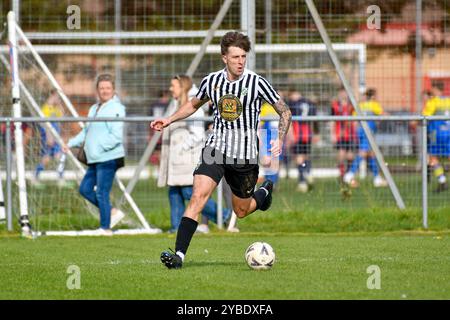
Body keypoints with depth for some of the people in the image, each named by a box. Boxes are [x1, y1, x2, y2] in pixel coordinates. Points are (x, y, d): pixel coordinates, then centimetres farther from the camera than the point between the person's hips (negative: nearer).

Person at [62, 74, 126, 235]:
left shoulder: (116, 108, -9)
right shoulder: (93, 109, 19)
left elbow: (116, 136, -17)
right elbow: (85, 132, 26)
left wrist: (100, 147, -24)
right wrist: (71, 144, 15)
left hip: (109, 158, -9)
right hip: (95, 160, 9)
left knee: (102, 192, -7)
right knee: (85, 189, 9)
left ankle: (105, 227, 2)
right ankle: (112, 212, 18)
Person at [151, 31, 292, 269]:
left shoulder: (256, 83, -8)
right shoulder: (212, 81, 1)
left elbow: (284, 111, 1)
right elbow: (194, 104, 22)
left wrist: (280, 140, -14)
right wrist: (169, 120, 10)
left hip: (245, 153, -1)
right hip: (216, 148, 1)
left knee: (241, 211, 13)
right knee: (198, 196, -19)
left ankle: (265, 191, 48)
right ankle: (179, 254, -23)